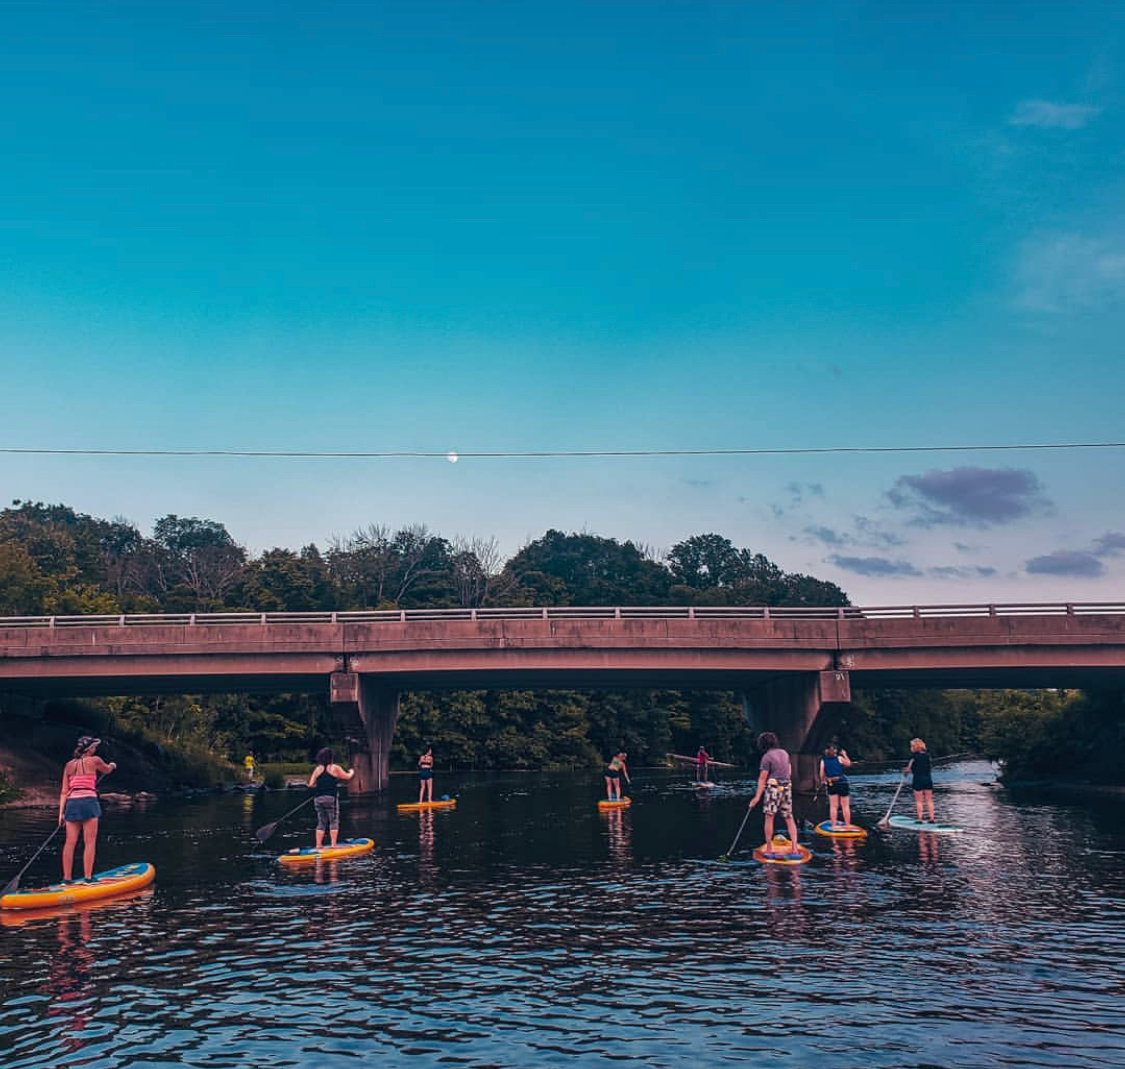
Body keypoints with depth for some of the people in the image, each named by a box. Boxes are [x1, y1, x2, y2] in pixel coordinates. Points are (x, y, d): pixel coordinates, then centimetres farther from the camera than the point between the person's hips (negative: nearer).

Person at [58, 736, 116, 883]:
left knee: (70, 842, 6)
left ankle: (67, 878, 9)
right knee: (90, 842, -1)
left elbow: (64, 791, 9)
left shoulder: (69, 765, 13)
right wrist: (112, 765, 45)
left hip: (71, 803, 5)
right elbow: (106, 770, 23)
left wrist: (61, 812, 8)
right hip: (88, 802, -5)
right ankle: (88, 878, -1)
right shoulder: (94, 760, 1)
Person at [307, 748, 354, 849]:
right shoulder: (335, 768, -3)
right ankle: (333, 845, 0)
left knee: (321, 823, 12)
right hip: (331, 798, -4)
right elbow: (347, 777, 8)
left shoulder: (317, 769, 6)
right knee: (334, 822, 4)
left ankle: (318, 846, 11)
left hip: (318, 799, 4)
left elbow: (311, 784, 4)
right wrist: (352, 772, 30)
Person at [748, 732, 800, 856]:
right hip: (787, 787, 6)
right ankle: (794, 847, 5)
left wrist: (757, 796, -11)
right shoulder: (784, 753, 11)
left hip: (773, 787, -6)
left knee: (769, 817, 0)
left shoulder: (767, 757, -8)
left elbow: (762, 778, -11)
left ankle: (769, 849, 1)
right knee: (789, 818, 9)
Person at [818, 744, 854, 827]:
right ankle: (847, 825, 9)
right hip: (842, 783, -2)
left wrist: (822, 781, 16)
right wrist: (845, 755, 23)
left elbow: (821, 774, -2)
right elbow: (849, 764, 12)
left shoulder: (823, 761, -1)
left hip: (831, 785, 2)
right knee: (845, 806, 6)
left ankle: (833, 825, 10)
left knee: (833, 806, 10)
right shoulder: (839, 758, -5)